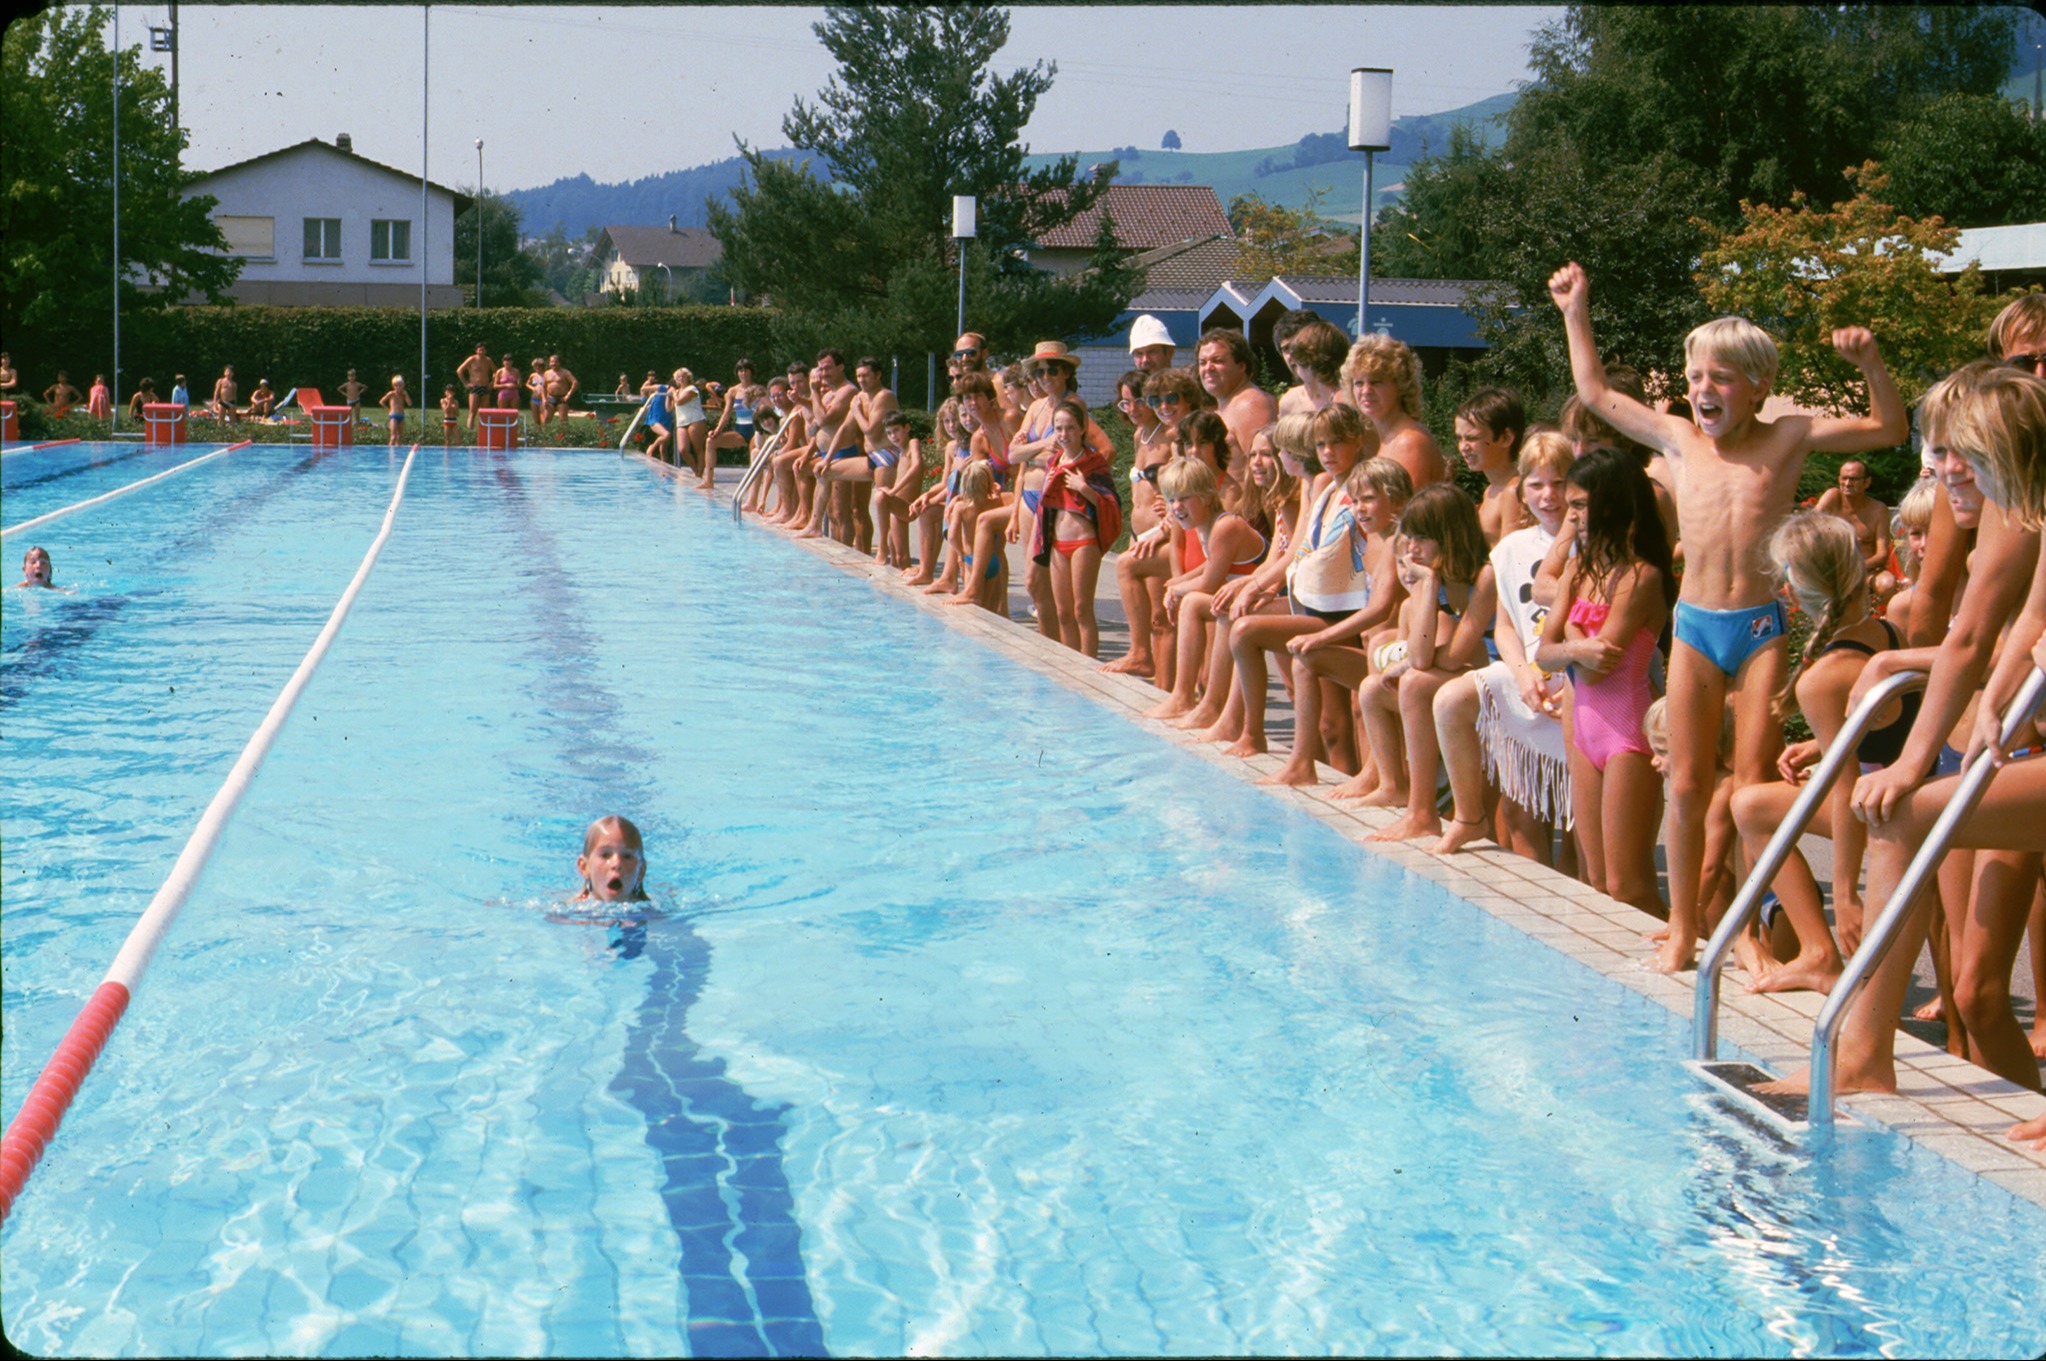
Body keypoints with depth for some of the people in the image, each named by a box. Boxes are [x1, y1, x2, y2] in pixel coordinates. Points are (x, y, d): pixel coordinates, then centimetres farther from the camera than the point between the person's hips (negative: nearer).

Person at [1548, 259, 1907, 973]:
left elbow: (1890, 428, 1)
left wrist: (1868, 362, -13)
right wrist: (1576, 314, 15)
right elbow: (1596, 393, 16)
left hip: (1763, 626, -2)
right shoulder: (1678, 440, 7)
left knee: (1752, 787, -4)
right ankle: (1682, 929, 12)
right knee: (1686, 786, 3)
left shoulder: (1787, 439, 1)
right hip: (1695, 626, 3)